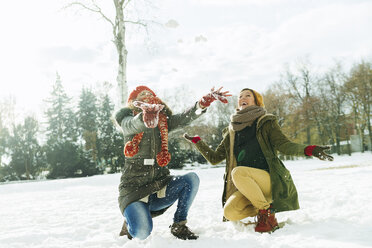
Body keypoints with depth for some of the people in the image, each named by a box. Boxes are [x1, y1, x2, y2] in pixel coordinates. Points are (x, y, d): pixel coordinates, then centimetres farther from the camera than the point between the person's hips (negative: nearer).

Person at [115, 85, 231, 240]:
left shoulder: (163, 121, 9)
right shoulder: (128, 119, -2)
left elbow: (183, 118, -10)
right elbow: (132, 125, -27)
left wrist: (204, 102, -30)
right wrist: (145, 117, -53)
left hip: (160, 184, 4)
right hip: (134, 189, -4)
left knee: (192, 179, -21)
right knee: (142, 233, -26)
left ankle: (178, 225, -5)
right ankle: (129, 224, 11)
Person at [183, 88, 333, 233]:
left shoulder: (266, 122, 6)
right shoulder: (232, 130, 17)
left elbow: (284, 145, -8)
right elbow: (214, 158, 18)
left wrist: (308, 150, -25)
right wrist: (197, 141, 11)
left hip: (269, 179, -4)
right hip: (248, 186, 4)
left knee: (238, 172, -32)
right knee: (230, 213, -22)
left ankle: (267, 213, -16)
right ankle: (263, 208, 6)